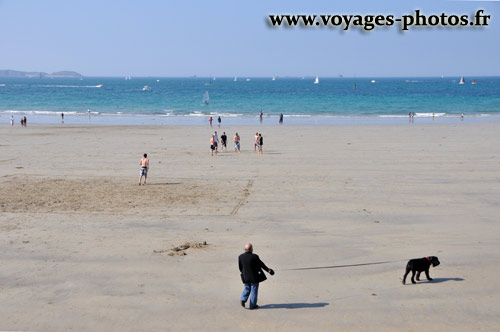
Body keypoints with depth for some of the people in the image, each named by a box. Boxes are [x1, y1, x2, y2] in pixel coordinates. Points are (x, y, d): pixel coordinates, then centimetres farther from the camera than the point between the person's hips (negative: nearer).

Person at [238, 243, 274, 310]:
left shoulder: (240, 257, -9)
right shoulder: (254, 257, -21)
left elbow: (240, 267, 3)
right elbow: (261, 264, -7)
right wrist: (268, 270, 8)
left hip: (245, 276, 4)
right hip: (254, 277, -4)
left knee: (247, 288, 23)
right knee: (254, 290, 10)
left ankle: (243, 299, 4)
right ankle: (253, 305, 16)